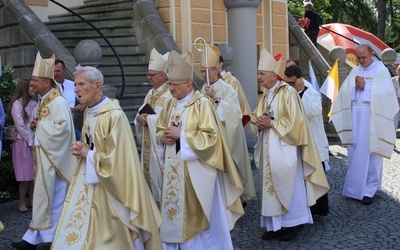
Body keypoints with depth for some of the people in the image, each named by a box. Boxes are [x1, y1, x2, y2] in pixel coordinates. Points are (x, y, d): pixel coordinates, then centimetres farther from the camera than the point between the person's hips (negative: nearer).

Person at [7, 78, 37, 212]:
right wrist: (31, 141, -9)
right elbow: (20, 126, -10)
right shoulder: (17, 104, -7)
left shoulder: (34, 104, 10)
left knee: (34, 174, 5)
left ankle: (32, 200, 14)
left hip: (35, 142, 5)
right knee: (25, 176, -3)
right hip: (23, 142, -5)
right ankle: (22, 203, 8)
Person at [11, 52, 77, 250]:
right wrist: (35, 125, -1)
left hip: (53, 157, -9)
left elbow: (63, 127, -26)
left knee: (52, 198, -1)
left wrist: (40, 124, -15)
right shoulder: (43, 101, 13)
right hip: (43, 155, 9)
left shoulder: (58, 102, -16)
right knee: (43, 197, 12)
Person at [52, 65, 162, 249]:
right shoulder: (88, 112, 6)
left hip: (108, 189, -8)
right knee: (77, 233, 12)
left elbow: (117, 158, -23)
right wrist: (81, 150, 0)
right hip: (88, 182, 8)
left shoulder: (114, 115, -21)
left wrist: (88, 154, -13)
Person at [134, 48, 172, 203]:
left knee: (160, 178, -2)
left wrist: (149, 118, -15)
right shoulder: (151, 93, 14)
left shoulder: (170, 94, -14)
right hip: (148, 144, 9)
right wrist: (140, 117, -5)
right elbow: (141, 113, 17)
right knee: (149, 175, 14)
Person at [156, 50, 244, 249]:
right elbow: (160, 129, 17)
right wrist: (163, 137, -6)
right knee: (174, 211, 12)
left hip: (195, 171, -7)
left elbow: (210, 136, -17)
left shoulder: (202, 104, -13)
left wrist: (181, 135, -20)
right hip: (173, 170, 7)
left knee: (197, 216, 3)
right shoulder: (170, 104, 8)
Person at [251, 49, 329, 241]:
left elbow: (295, 121, -17)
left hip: (284, 149, -7)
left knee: (287, 186, 0)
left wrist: (272, 123, -17)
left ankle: (294, 223, 13)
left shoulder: (287, 92, -10)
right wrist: (259, 124, -7)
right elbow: (255, 120, 15)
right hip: (269, 150, 7)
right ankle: (276, 224, 15)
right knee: (272, 185, 8)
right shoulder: (265, 97, 14)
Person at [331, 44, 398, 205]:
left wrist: (365, 87, -10)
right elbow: (344, 91, 6)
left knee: (369, 153, -3)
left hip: (372, 116, -4)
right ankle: (355, 186, 15)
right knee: (355, 151, 5)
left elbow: (385, 93, -10)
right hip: (354, 115, 4)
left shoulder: (381, 71, 0)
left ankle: (368, 189, 3)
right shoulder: (355, 71, 14)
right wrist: (355, 86, -12)